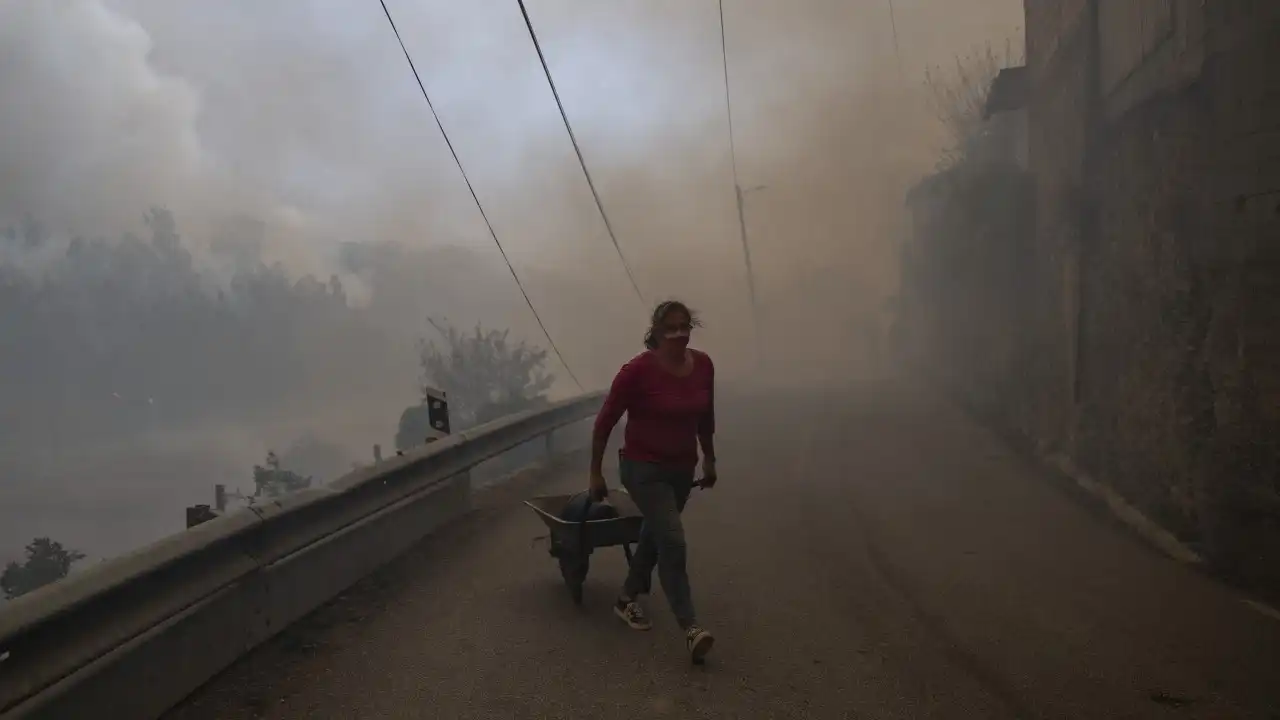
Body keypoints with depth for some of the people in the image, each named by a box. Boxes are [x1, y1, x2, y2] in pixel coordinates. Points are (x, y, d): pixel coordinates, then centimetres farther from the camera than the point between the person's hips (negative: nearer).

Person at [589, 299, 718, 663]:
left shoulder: (703, 365, -5)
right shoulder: (638, 370, -21)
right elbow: (605, 421, -12)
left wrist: (709, 458, 18)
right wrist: (596, 473, -7)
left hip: (682, 467, 7)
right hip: (644, 468, -6)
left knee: (655, 533, 21)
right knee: (673, 543, -15)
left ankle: (626, 599, 41)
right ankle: (691, 629, -10)